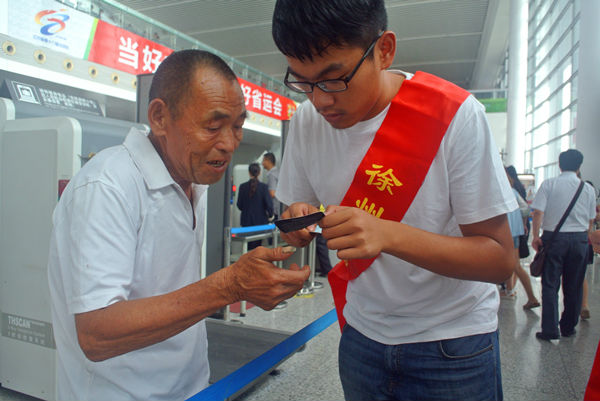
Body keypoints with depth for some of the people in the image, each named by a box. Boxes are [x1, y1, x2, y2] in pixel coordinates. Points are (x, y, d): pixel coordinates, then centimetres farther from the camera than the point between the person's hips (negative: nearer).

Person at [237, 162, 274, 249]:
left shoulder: (243, 186, -5)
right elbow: (269, 204, -12)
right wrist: (270, 215, 7)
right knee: (257, 245, 7)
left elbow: (239, 205, 2)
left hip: (246, 221, 2)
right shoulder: (263, 187, -11)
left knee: (248, 246, 13)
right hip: (260, 220, -2)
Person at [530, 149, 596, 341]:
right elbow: (591, 219, 8)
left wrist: (536, 236, -5)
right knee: (574, 286, 13)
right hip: (580, 239, 3)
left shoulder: (549, 184, -5)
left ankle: (550, 330, 1)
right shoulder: (588, 189, 3)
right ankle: (568, 327, 24)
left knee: (550, 285, 2)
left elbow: (538, 212, -12)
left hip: (554, 237, -2)